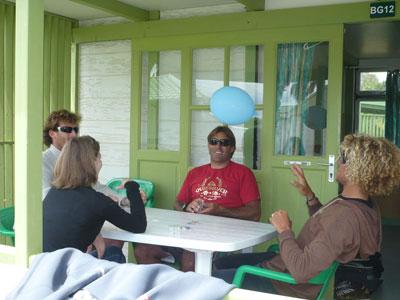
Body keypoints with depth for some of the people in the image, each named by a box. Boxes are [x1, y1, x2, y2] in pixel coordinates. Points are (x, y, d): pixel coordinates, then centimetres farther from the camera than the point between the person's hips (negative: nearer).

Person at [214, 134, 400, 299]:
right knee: (221, 263, 18)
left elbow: (301, 271, -35)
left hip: (290, 283, -10)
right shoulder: (364, 204, -2)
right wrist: (309, 196, 5)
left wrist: (284, 230, -21)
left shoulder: (345, 216, -33)